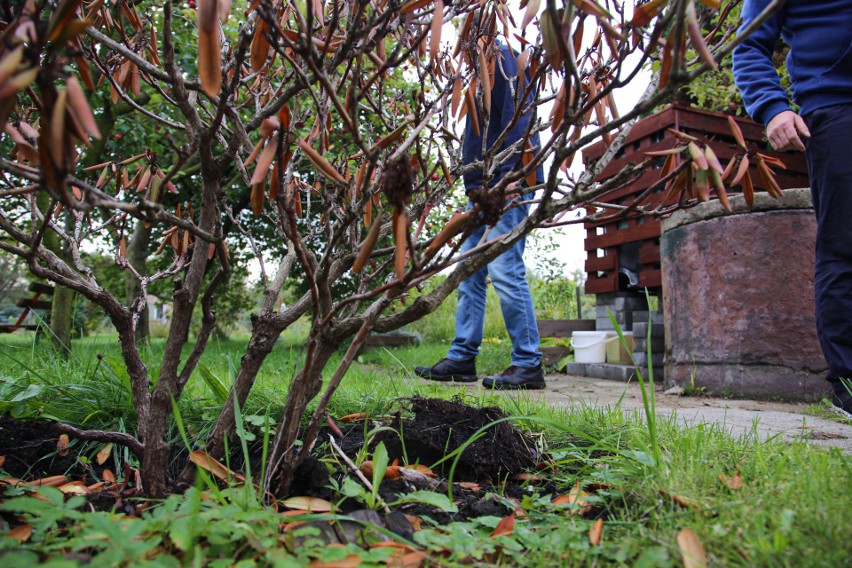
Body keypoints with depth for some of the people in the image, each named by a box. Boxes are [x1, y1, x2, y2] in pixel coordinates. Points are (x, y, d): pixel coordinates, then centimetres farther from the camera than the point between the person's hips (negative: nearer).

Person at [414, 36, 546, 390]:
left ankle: (528, 365, -4)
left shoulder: (503, 58, -1)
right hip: (484, 189, 10)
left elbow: (518, 121, -14)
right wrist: (478, 187, 15)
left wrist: (502, 177, -22)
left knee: (505, 269, -12)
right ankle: (462, 359, 12)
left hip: (505, 187, -10)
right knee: (469, 273, 7)